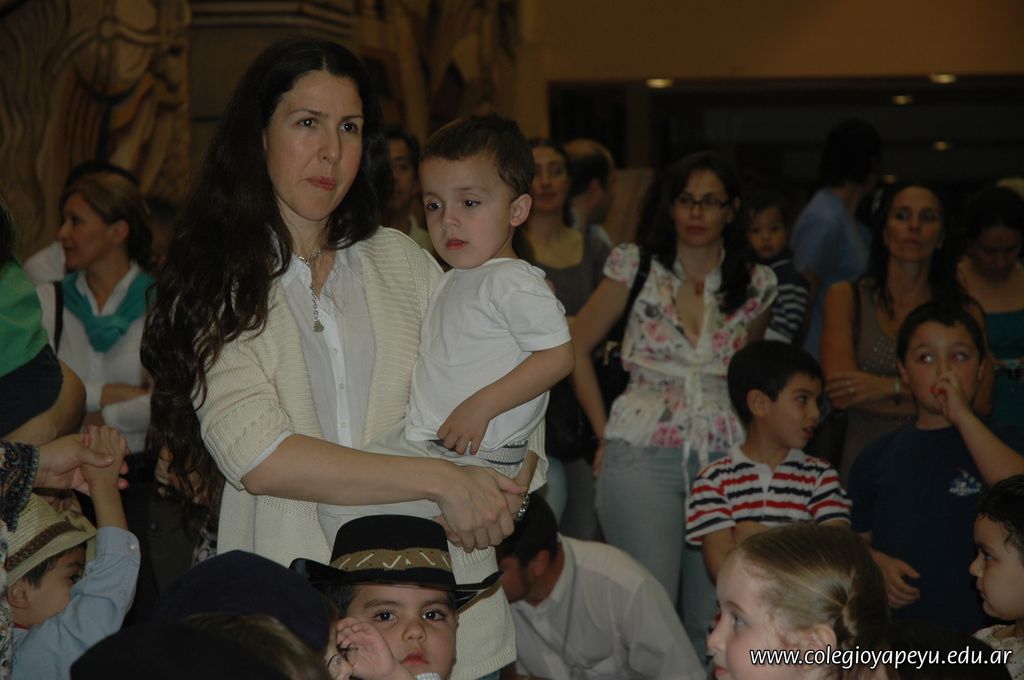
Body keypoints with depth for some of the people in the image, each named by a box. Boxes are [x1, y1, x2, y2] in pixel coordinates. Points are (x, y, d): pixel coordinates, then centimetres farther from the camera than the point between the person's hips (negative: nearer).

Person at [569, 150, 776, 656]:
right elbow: (575, 348, 5)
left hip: (725, 457, 2)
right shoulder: (636, 268, 0)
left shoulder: (757, 286, 7)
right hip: (642, 457, -2)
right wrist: (606, 432, 2)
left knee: (711, 614, 6)